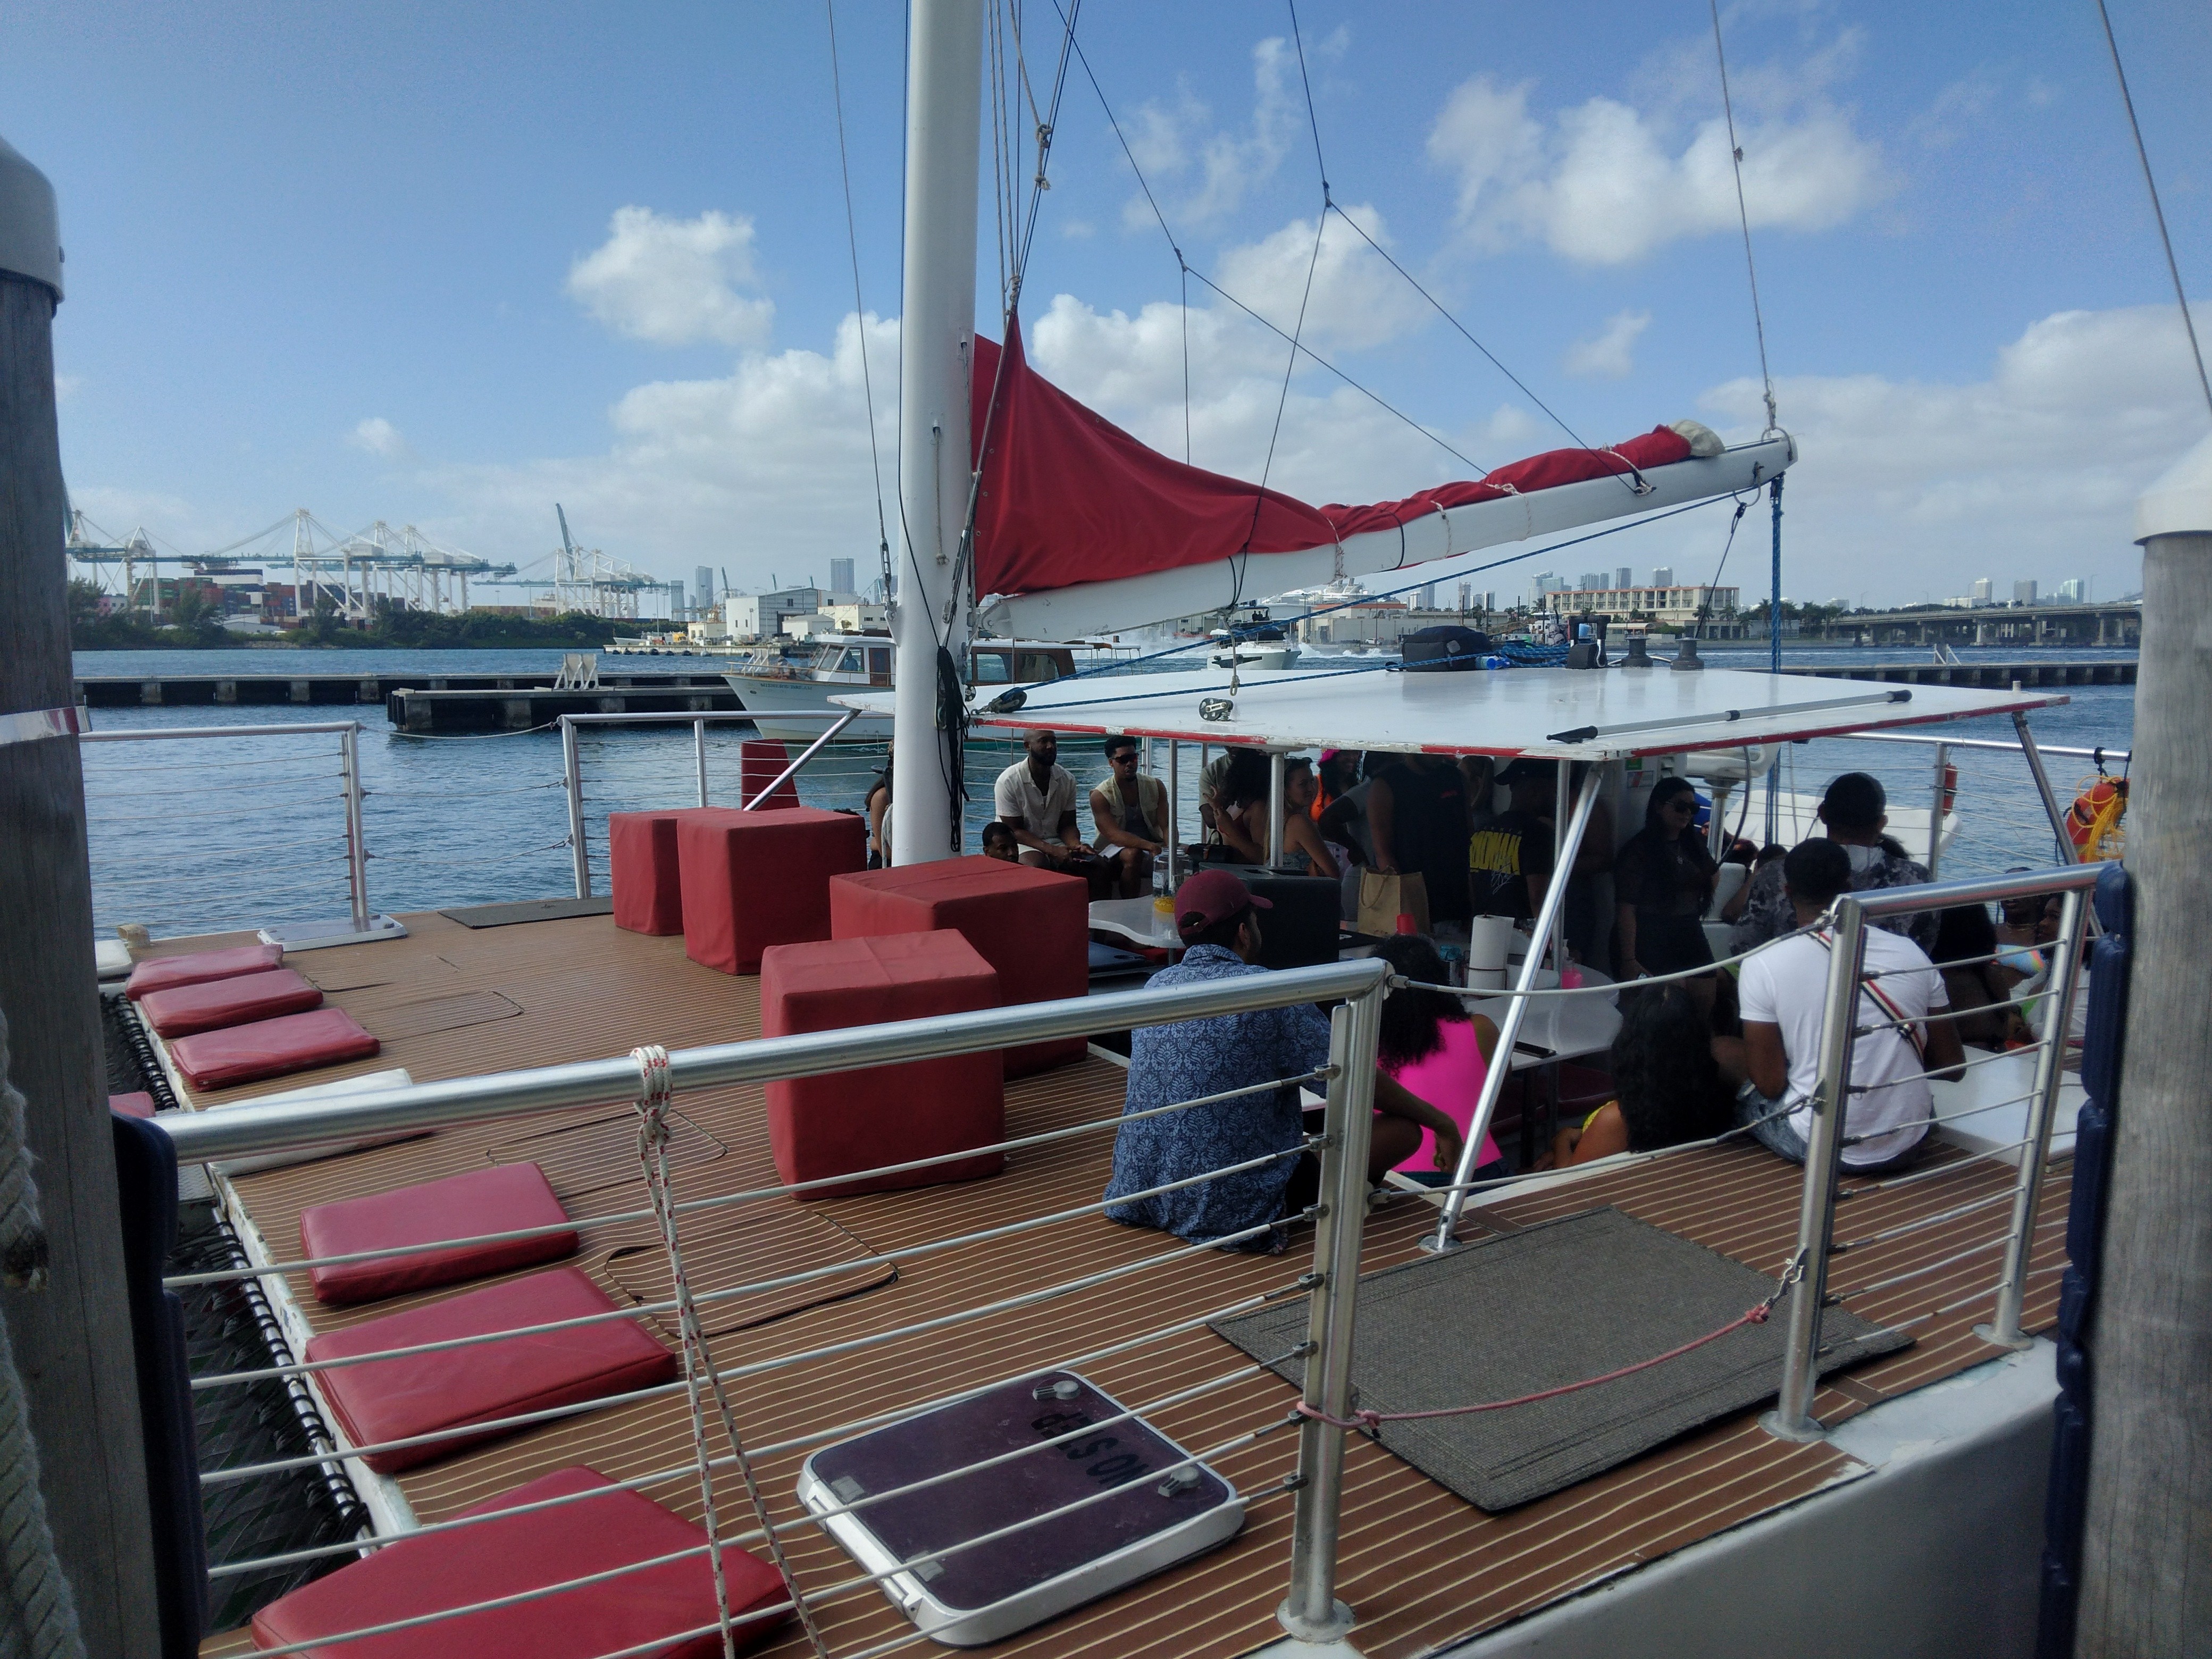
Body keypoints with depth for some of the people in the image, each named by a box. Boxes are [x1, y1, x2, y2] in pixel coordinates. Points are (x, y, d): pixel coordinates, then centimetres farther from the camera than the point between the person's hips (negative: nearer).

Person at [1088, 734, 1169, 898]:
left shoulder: (1155, 787, 5)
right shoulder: (1100, 796, -8)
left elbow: (1167, 826, -2)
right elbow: (1114, 835, -21)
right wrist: (1150, 846, -36)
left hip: (1153, 846, 4)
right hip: (1114, 851, -3)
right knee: (1133, 854, -37)